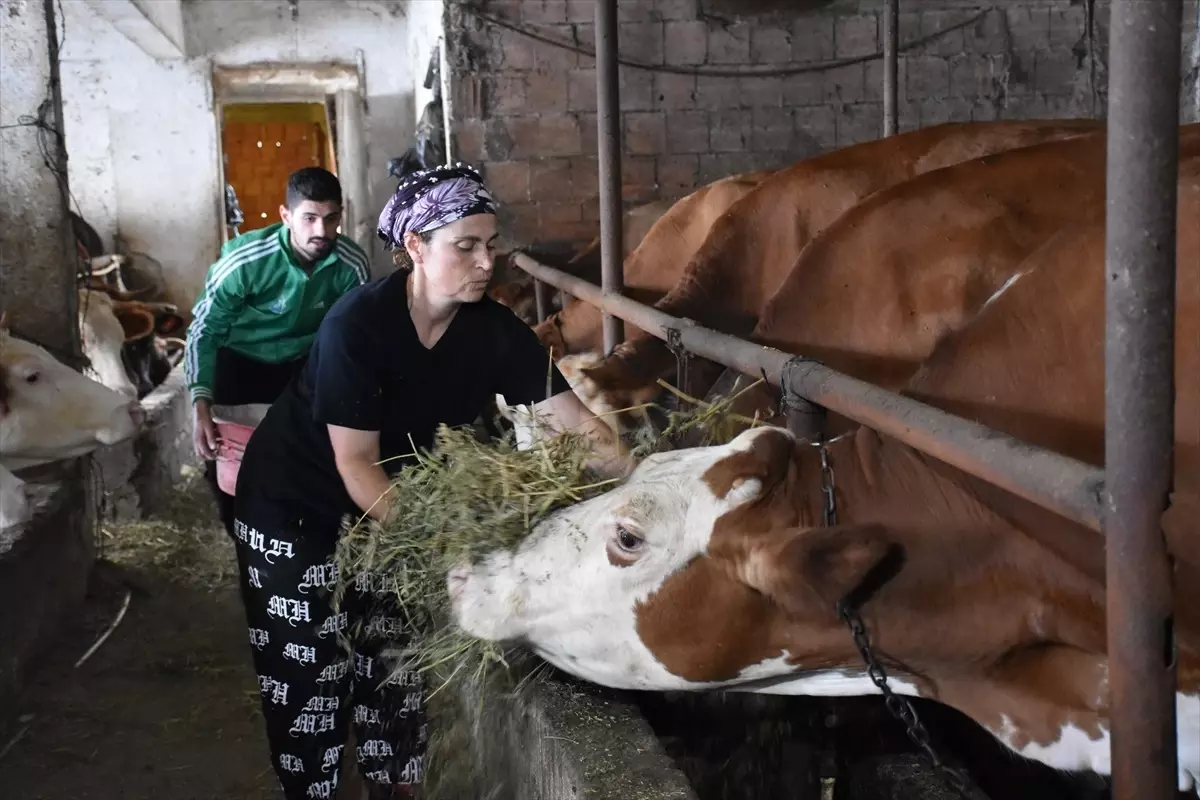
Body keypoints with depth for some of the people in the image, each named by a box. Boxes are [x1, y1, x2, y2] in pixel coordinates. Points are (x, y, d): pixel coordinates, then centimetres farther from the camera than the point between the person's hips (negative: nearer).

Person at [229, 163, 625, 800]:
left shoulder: (494, 331, -13)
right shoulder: (358, 323, -28)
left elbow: (577, 422, -14)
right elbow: (355, 464, -26)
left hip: (388, 503, 5)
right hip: (294, 504, -5)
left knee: (396, 657, 9)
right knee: (312, 674, 2)